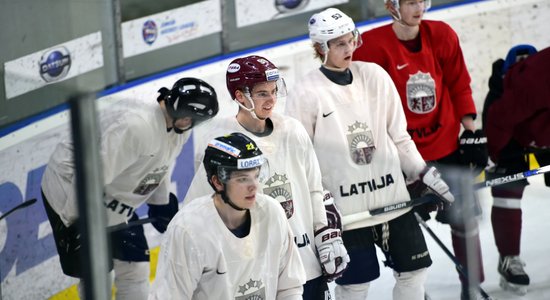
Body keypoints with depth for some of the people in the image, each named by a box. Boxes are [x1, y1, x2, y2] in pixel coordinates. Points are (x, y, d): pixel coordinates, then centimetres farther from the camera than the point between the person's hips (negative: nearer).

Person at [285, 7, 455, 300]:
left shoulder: (374, 76, 2)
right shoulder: (306, 92, -9)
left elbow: (399, 136, 10)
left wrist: (424, 173, 6)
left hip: (391, 197, 4)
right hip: (344, 209, -4)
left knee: (413, 270, 9)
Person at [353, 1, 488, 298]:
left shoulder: (442, 35, -3)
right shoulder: (372, 45, -15)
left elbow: (459, 85, 7)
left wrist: (470, 130, 2)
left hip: (448, 144, 3)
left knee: (464, 217, 8)